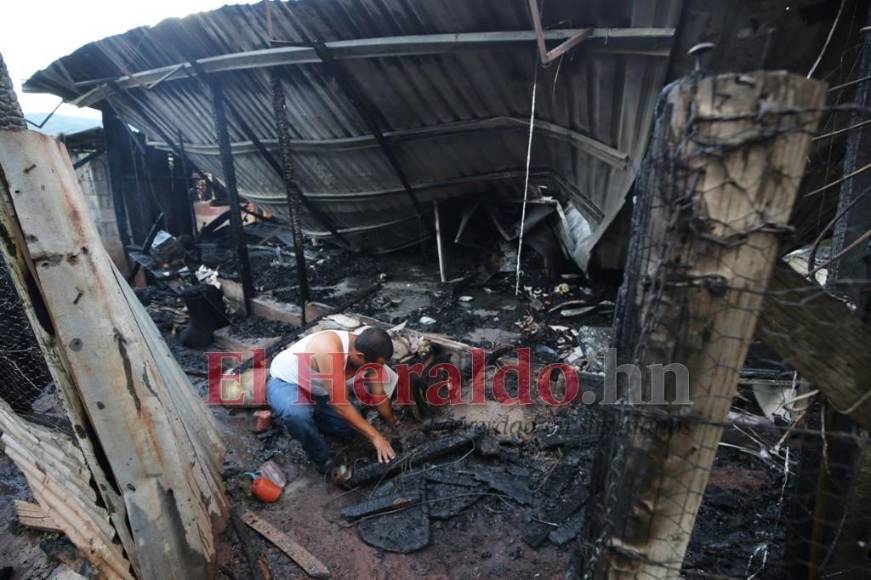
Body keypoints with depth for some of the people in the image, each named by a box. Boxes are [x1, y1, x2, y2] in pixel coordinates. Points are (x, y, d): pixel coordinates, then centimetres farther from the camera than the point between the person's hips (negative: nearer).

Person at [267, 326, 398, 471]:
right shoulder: (330, 349, -42)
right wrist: (374, 436, -32)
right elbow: (340, 404, -38)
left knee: (352, 425, -1)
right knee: (297, 414, -38)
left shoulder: (367, 353, -19)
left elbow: (379, 395, -4)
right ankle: (323, 460, -10)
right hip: (285, 382, -6)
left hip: (317, 388, 6)